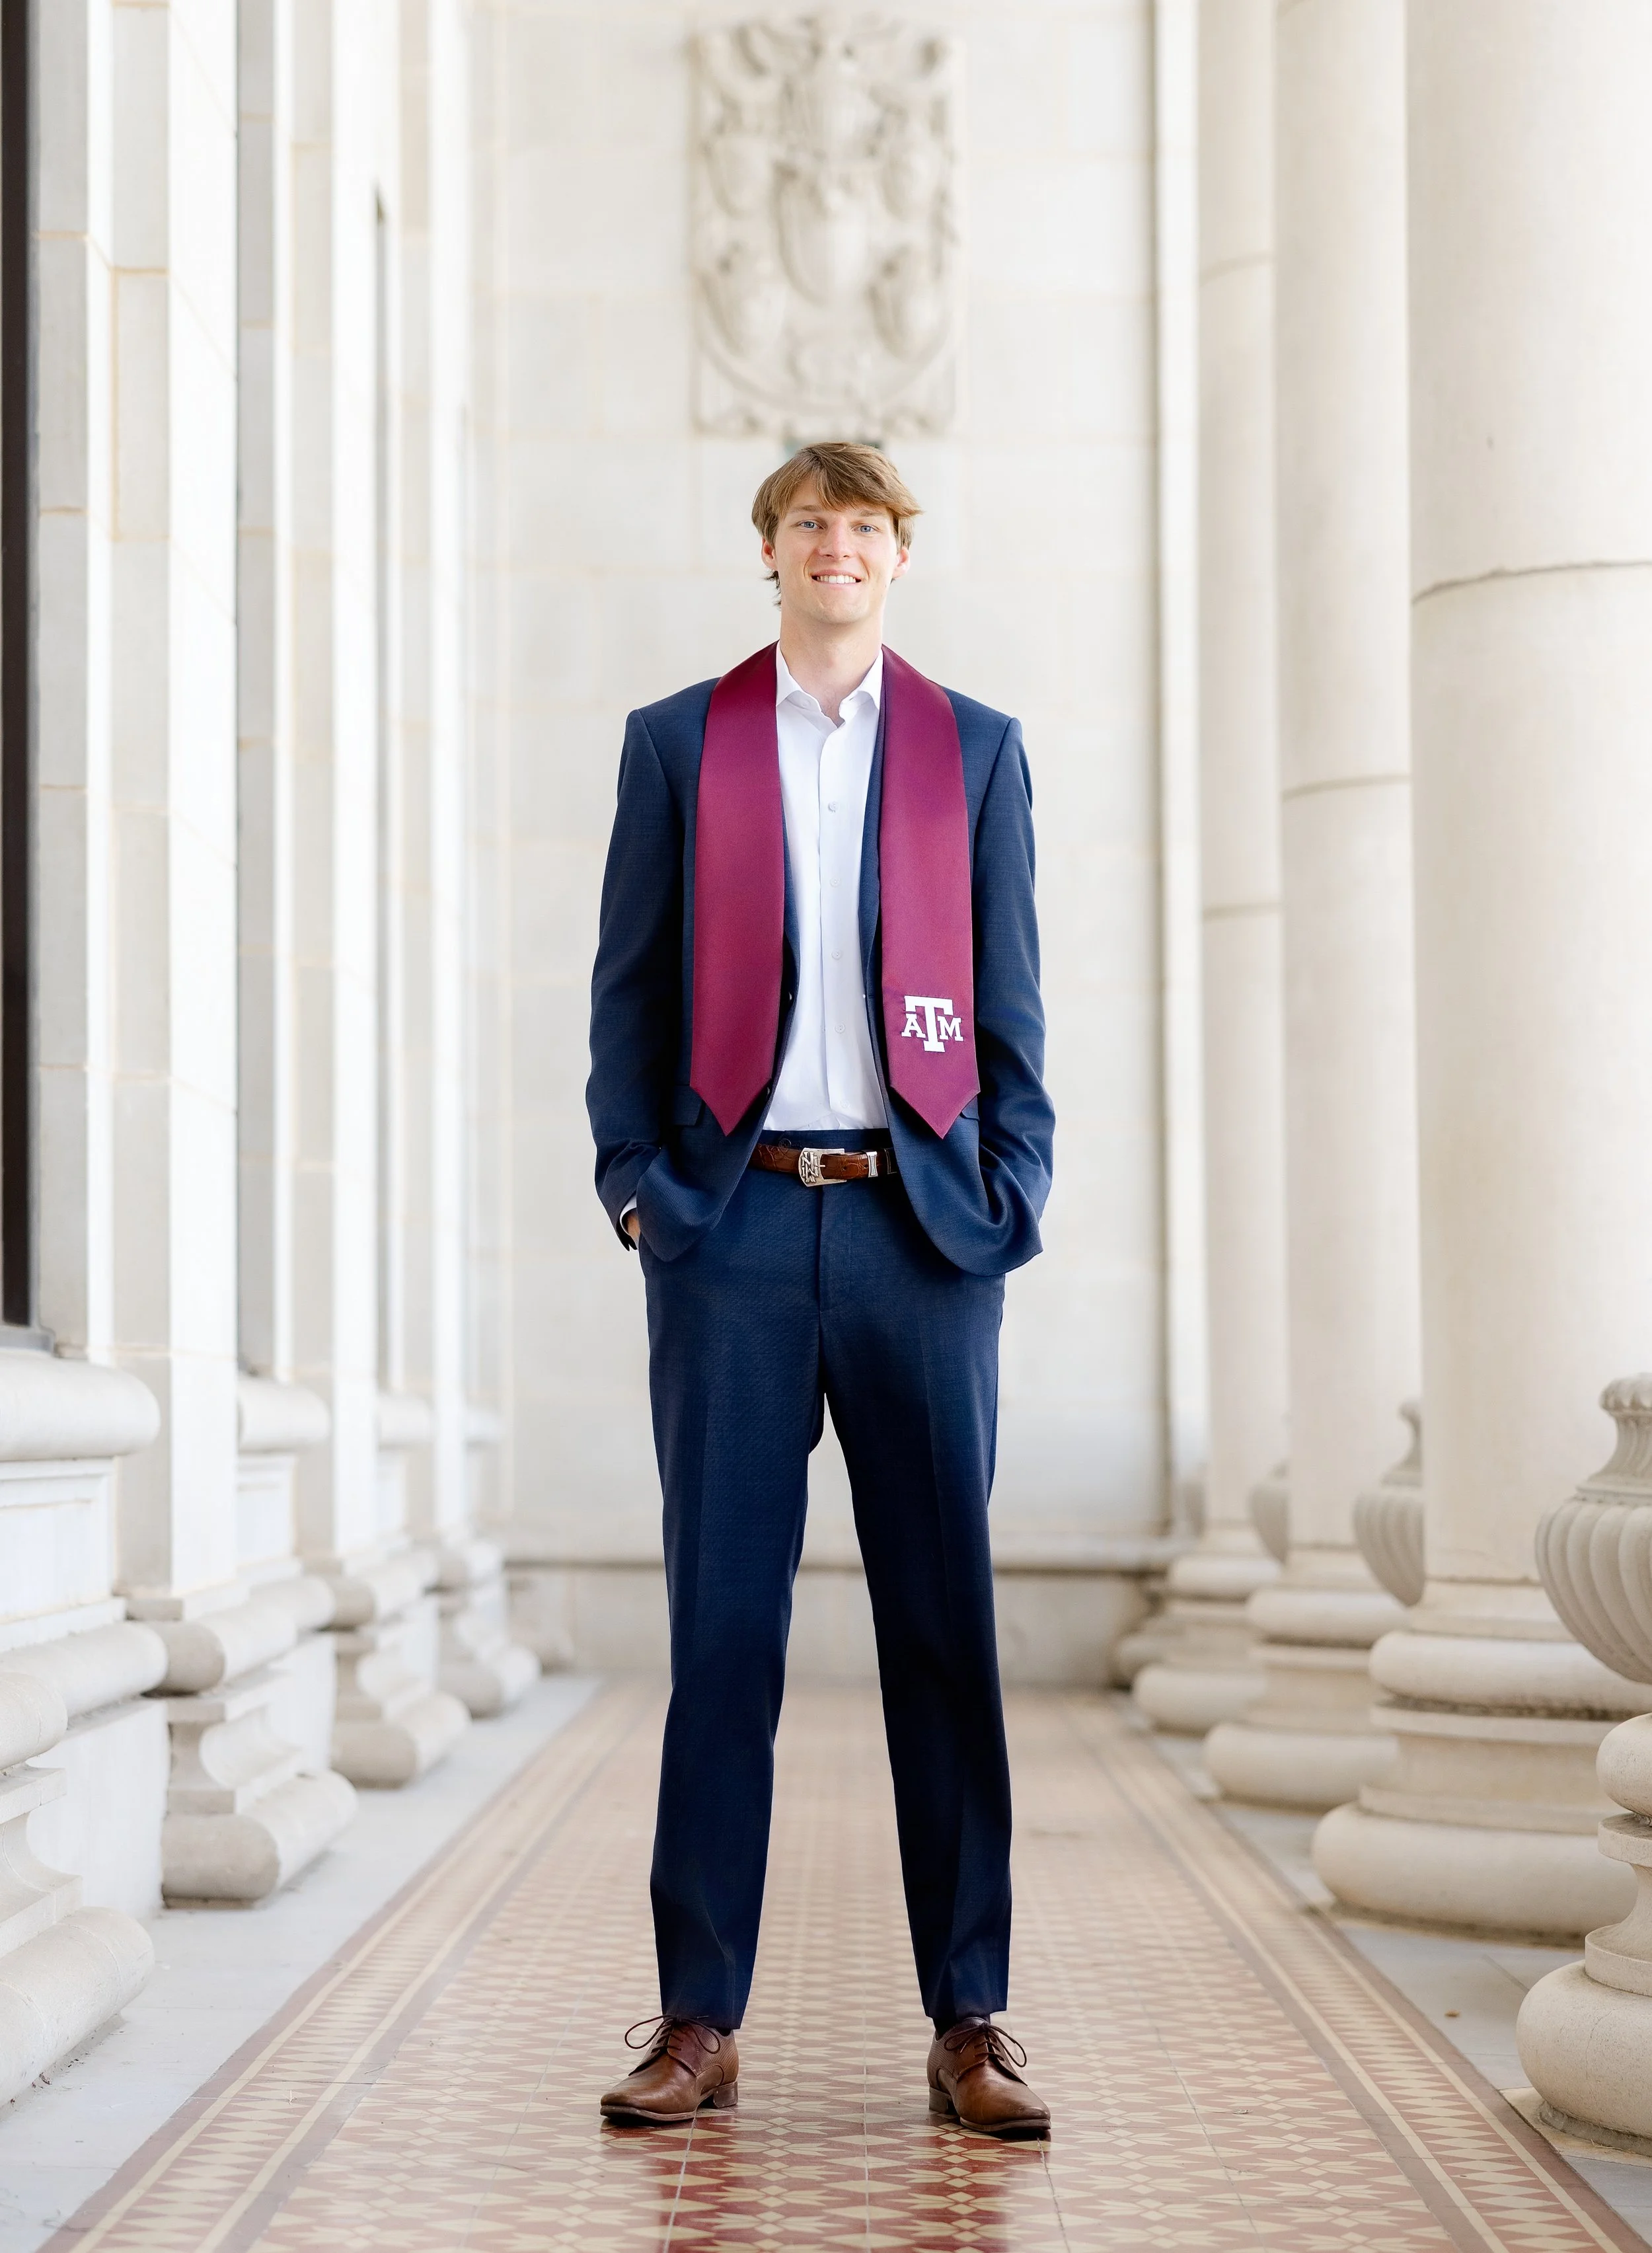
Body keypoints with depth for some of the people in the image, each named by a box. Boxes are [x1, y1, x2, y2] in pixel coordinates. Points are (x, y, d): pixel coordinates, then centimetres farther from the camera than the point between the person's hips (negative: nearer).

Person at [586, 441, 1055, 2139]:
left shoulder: (975, 750, 12)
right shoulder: (675, 743, 11)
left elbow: (1009, 997, 10)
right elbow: (630, 985, 9)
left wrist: (1012, 1189, 0)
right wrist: (635, 1181, -1)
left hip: (921, 1230, 0)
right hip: (732, 1229, 0)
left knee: (946, 1628, 2)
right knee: (722, 1630, 1)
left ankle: (968, 2023, 9)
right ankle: (699, 2018, 8)